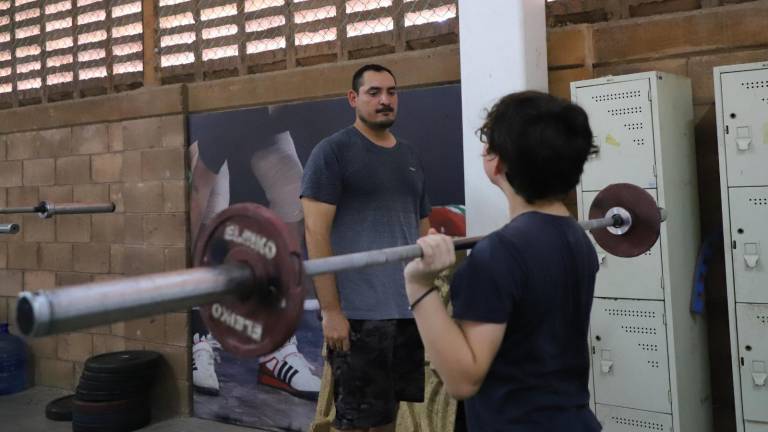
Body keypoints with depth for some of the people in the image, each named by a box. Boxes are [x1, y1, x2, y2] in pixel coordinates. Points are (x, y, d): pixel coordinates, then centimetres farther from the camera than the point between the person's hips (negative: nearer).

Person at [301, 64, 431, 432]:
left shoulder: (409, 156, 15)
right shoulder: (332, 151, -4)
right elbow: (316, 232, -11)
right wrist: (331, 309, -17)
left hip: (409, 307, 6)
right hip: (359, 311, -6)